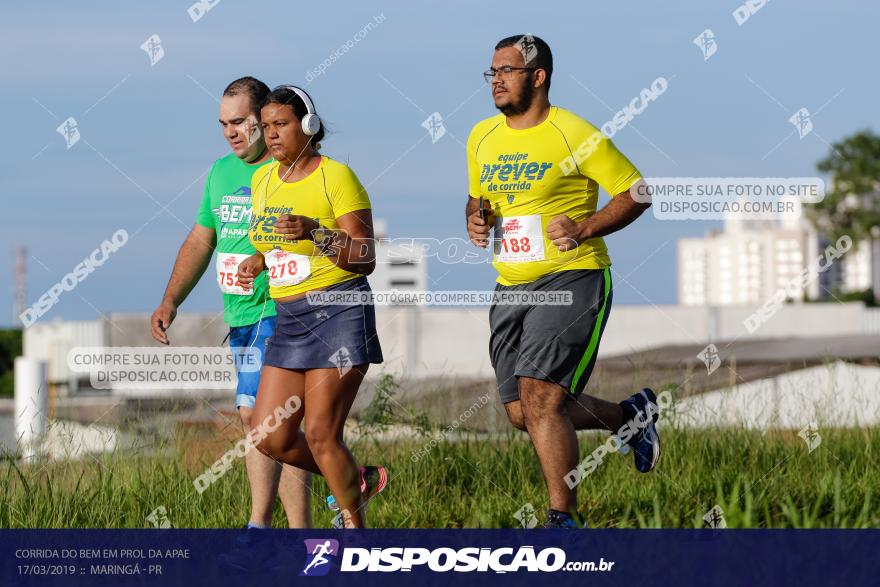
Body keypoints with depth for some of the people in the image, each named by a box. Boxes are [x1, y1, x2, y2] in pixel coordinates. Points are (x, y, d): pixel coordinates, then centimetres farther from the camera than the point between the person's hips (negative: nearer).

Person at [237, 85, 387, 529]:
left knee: (320, 434, -11)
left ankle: (355, 530, 6)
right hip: (288, 319, 7)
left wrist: (315, 232, -25)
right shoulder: (262, 180, 11)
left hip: (339, 313, -7)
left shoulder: (335, 178, -9)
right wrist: (256, 262, 6)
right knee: (271, 438, 1)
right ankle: (356, 480, 24)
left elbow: (366, 259, -12)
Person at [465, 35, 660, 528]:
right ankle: (631, 415, 31)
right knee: (522, 413, 7)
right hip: (512, 287, 7)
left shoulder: (574, 135, -10)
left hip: (572, 280, -7)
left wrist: (586, 228, -18)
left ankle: (565, 519, -9)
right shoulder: (482, 138, 10)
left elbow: (636, 191, -5)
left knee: (539, 399, -19)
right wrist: (475, 219, 3)